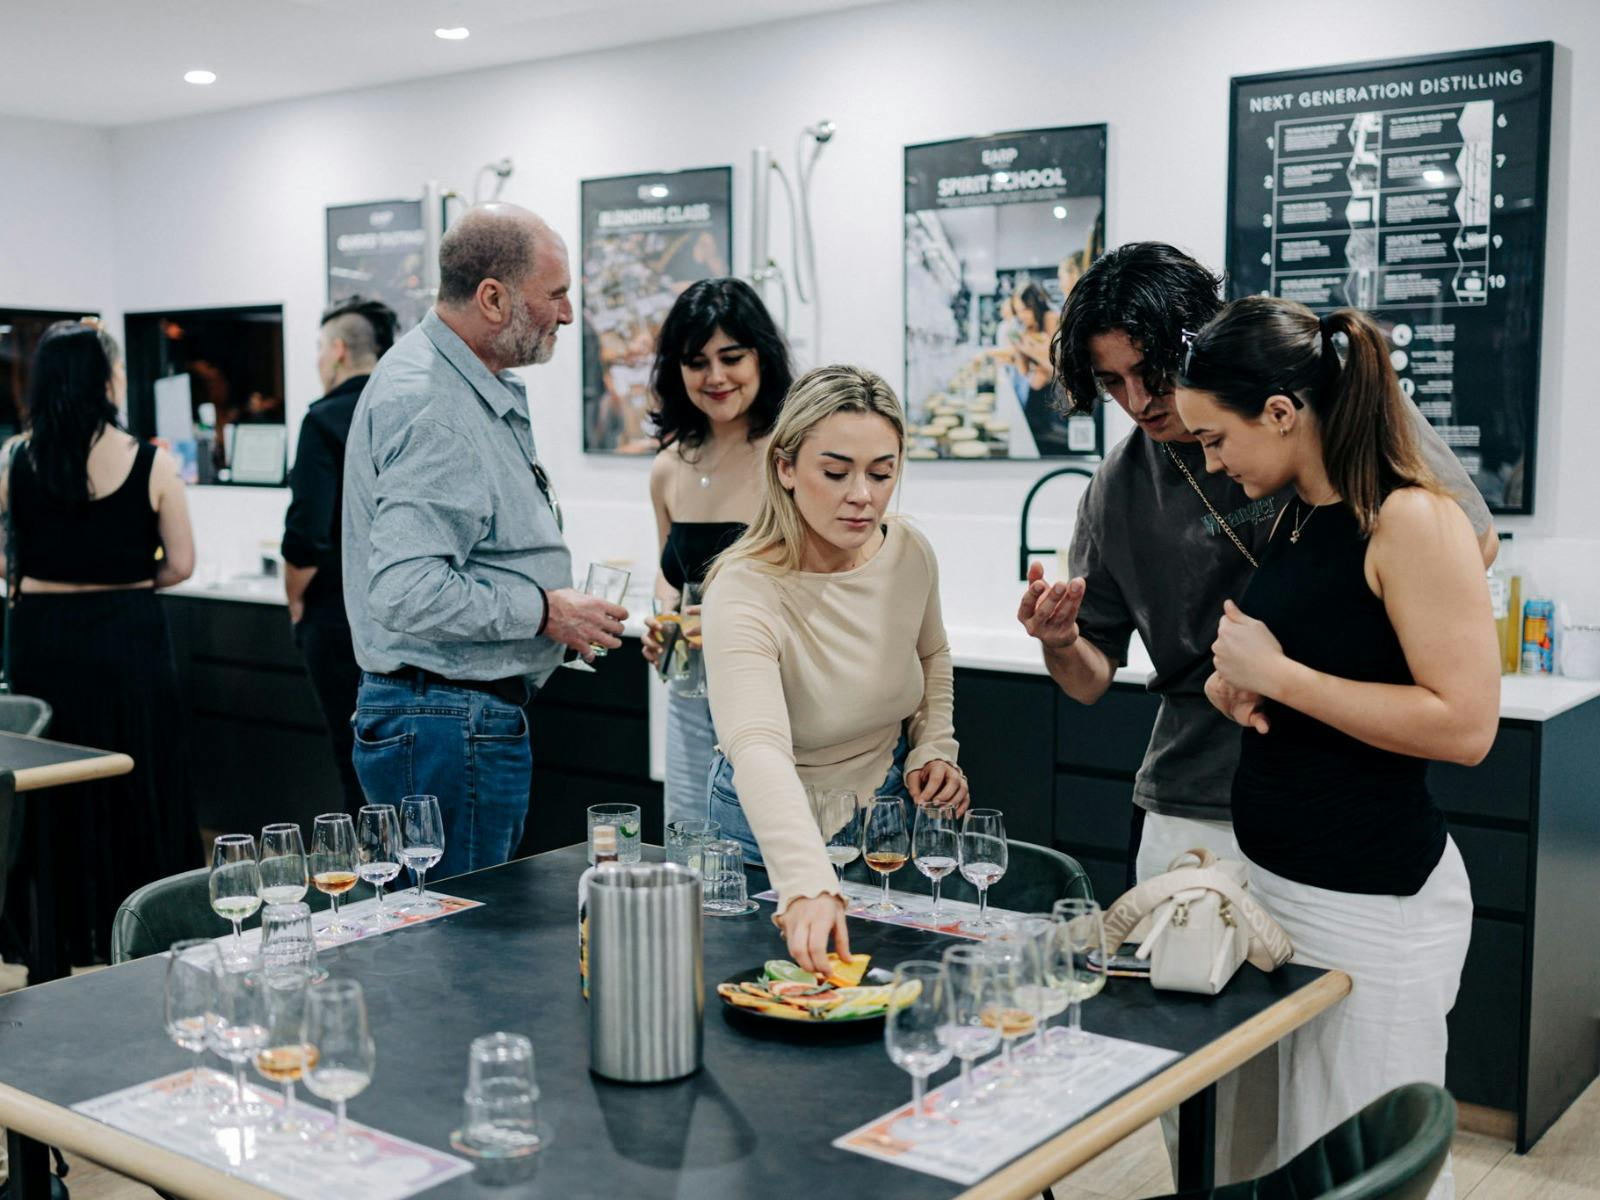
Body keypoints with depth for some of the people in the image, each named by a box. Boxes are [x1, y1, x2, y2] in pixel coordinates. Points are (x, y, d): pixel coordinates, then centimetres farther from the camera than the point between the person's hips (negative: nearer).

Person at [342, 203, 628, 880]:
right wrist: (544, 612, -17)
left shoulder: (485, 391, 15)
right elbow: (407, 593, -29)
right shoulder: (427, 405, -20)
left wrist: (559, 611, 14)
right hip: (448, 727, -11)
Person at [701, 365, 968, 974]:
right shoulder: (745, 593, -31)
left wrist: (935, 748, -4)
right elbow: (758, 752, -46)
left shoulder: (909, 552, -12)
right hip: (774, 832, -5)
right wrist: (808, 887, -59)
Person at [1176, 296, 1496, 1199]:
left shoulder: (1413, 520, -15)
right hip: (1272, 874, 8)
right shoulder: (1295, 519, 10)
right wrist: (1236, 685, 0)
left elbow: (1466, 725, -22)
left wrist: (1278, 675, -19)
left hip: (1373, 903, -8)